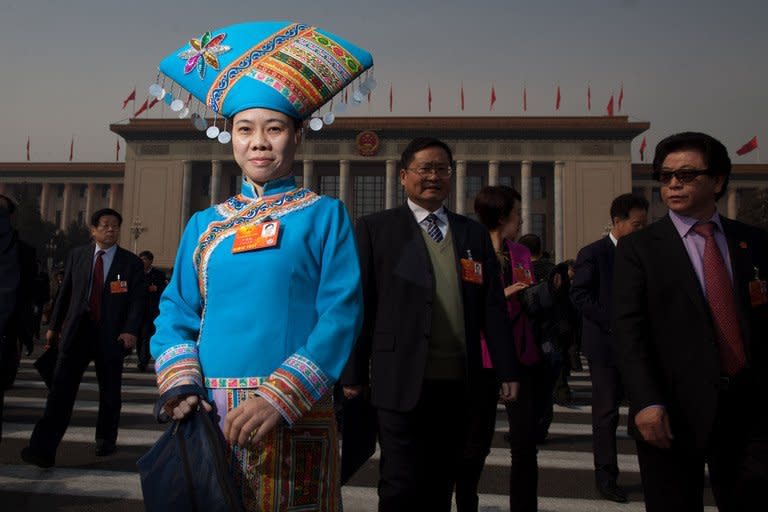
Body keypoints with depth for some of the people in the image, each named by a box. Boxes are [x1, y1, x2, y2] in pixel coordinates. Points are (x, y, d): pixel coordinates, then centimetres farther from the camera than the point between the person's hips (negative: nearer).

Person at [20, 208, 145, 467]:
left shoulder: (131, 262, 1)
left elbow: (137, 300, -4)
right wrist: (53, 325, 11)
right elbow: (65, 292, 12)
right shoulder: (77, 255, 9)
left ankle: (106, 440, 26)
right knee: (61, 388, -6)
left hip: (111, 335, -1)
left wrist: (130, 330, -17)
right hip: (76, 330, 1)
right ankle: (43, 448, -4)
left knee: (109, 391, 10)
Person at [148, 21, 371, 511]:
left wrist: (278, 398, -17)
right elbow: (176, 314, 9)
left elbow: (341, 315, -9)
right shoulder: (204, 224, 12)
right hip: (208, 417, 3)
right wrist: (181, 384, -9)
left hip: (295, 418, -3)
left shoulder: (325, 215, 1)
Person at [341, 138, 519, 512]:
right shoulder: (376, 228, 2)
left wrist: (507, 370, 6)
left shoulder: (474, 233, 13)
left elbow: (493, 306, 10)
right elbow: (360, 304, -1)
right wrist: (354, 372, -3)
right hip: (403, 382, -3)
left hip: (458, 383, 4)